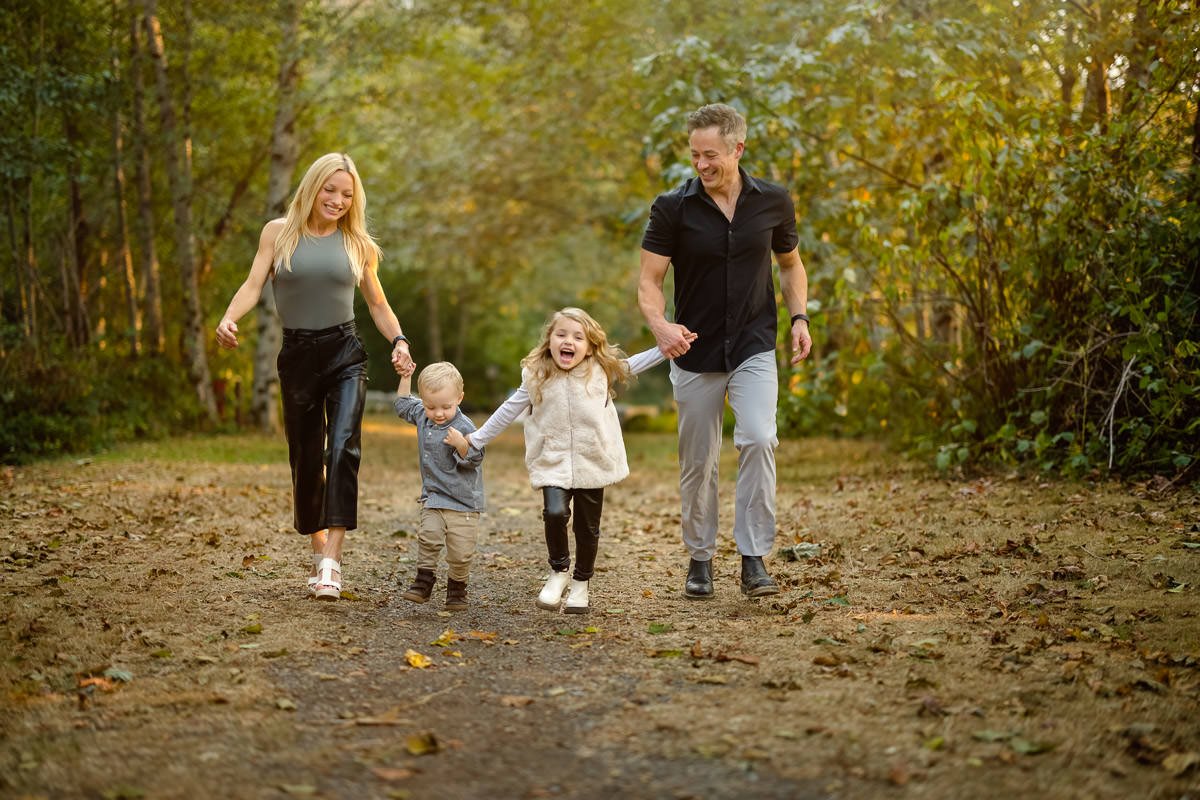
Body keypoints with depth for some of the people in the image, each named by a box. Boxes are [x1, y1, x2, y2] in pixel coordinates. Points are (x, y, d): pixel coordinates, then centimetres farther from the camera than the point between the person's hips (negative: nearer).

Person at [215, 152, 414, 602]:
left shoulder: (357, 244, 7)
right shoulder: (279, 233, 4)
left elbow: (377, 304, 15)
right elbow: (253, 284, -4)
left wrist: (399, 341, -2)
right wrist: (228, 319, -23)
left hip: (345, 354, -1)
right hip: (297, 356, 1)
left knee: (342, 449, -18)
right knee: (305, 459, 8)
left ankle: (332, 561, -23)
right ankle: (317, 549, 26)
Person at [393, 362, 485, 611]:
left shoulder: (464, 427, -15)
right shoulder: (422, 415, 5)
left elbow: (474, 460, -15)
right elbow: (403, 405, 24)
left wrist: (461, 445, -32)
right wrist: (405, 377, 18)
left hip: (463, 501, -5)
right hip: (433, 497, 5)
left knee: (460, 552, -2)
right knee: (429, 537, -14)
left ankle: (457, 589, 18)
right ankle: (424, 580, -1)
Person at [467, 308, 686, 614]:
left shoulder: (601, 370, -1)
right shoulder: (536, 377, -1)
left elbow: (632, 365, 14)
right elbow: (510, 410, 9)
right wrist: (477, 438, 12)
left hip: (593, 464, 1)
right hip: (553, 463, -1)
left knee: (588, 528, 8)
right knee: (555, 513, -23)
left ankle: (580, 584, 27)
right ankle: (558, 572, 1)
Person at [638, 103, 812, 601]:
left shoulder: (773, 202, -1)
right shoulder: (672, 207, -7)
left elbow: (790, 263, 16)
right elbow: (649, 281, -8)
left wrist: (799, 318, 1)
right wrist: (660, 325, -28)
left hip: (754, 350, 0)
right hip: (695, 354, 0)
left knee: (758, 440, -20)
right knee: (697, 462, 7)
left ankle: (754, 559, -14)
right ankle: (700, 559, 25)